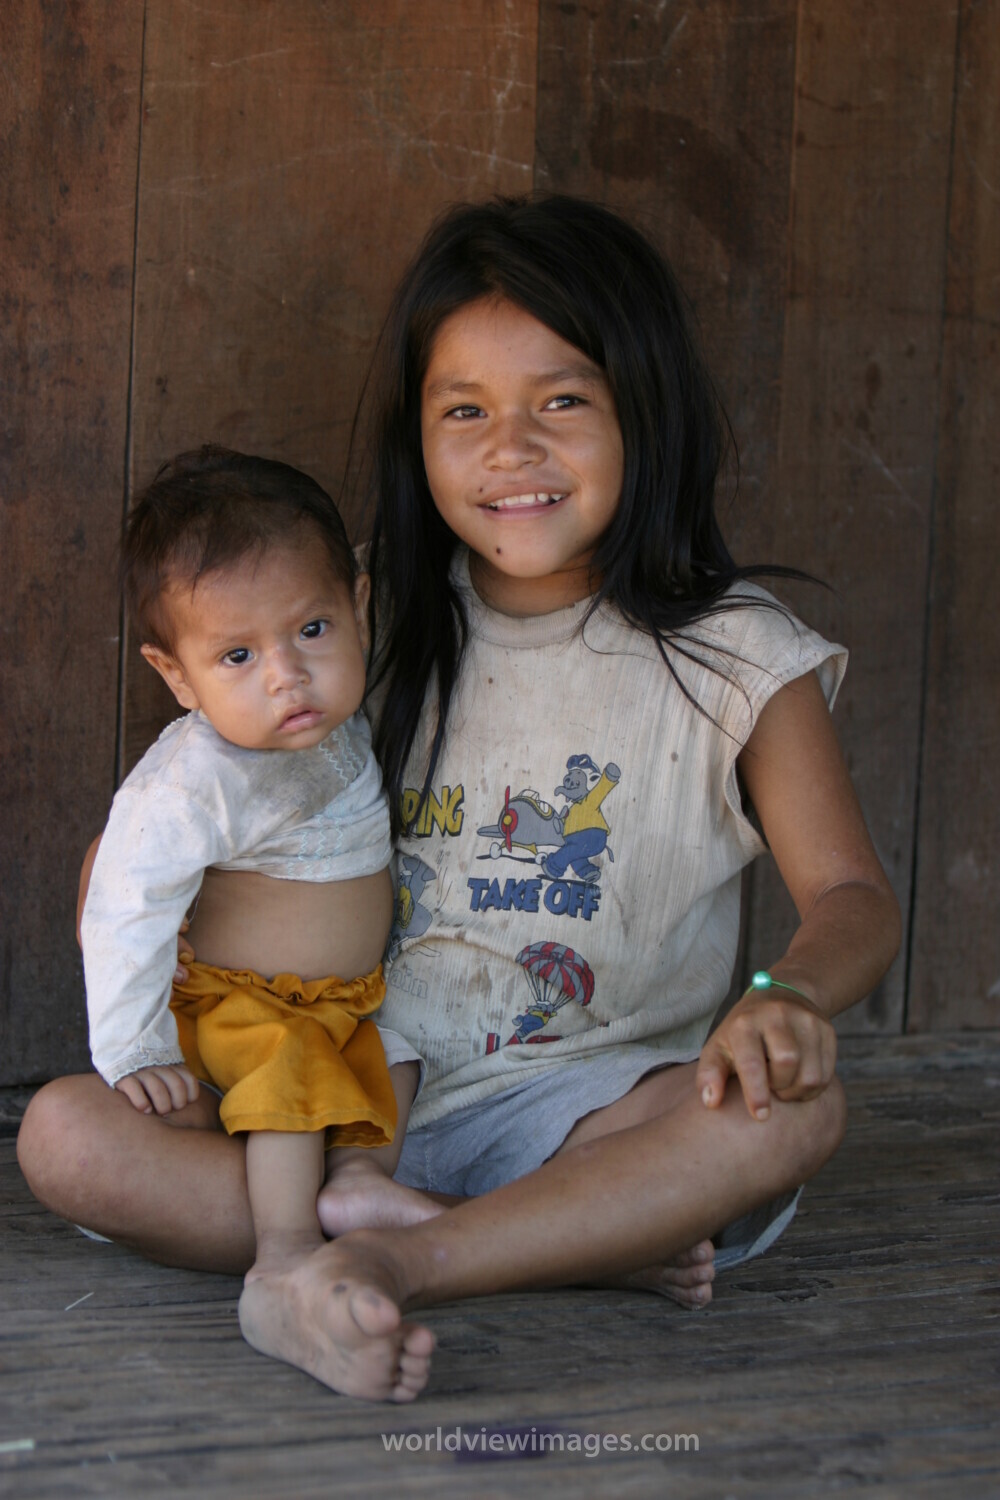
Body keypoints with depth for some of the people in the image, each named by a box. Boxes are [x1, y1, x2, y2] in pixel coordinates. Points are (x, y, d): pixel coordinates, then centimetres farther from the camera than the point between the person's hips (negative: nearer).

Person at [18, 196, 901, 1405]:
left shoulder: (733, 657, 1)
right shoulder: (382, 633, 9)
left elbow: (853, 900, -9)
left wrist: (788, 993, -34)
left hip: (583, 1109, -2)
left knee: (794, 1109, -32)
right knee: (63, 1134, -21)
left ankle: (382, 1261, -37)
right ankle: (576, 1240, -25)